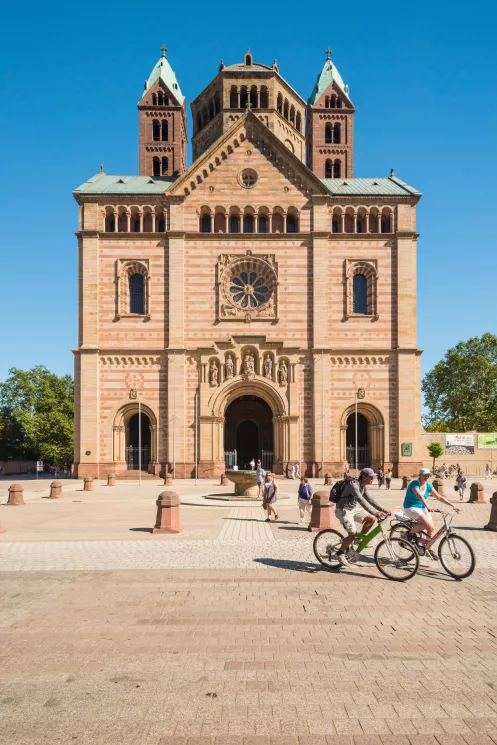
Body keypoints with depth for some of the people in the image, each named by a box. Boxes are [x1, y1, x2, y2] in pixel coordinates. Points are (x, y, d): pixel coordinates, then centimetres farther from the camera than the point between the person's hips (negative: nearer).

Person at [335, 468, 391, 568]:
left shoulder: (363, 486, 4)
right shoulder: (353, 485, -25)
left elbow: (370, 500, 7)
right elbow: (361, 500, -37)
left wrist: (383, 510, -4)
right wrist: (374, 512, -45)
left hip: (353, 509, 9)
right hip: (343, 511, -9)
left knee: (371, 519, -4)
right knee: (352, 534, -17)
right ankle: (340, 553, 3)